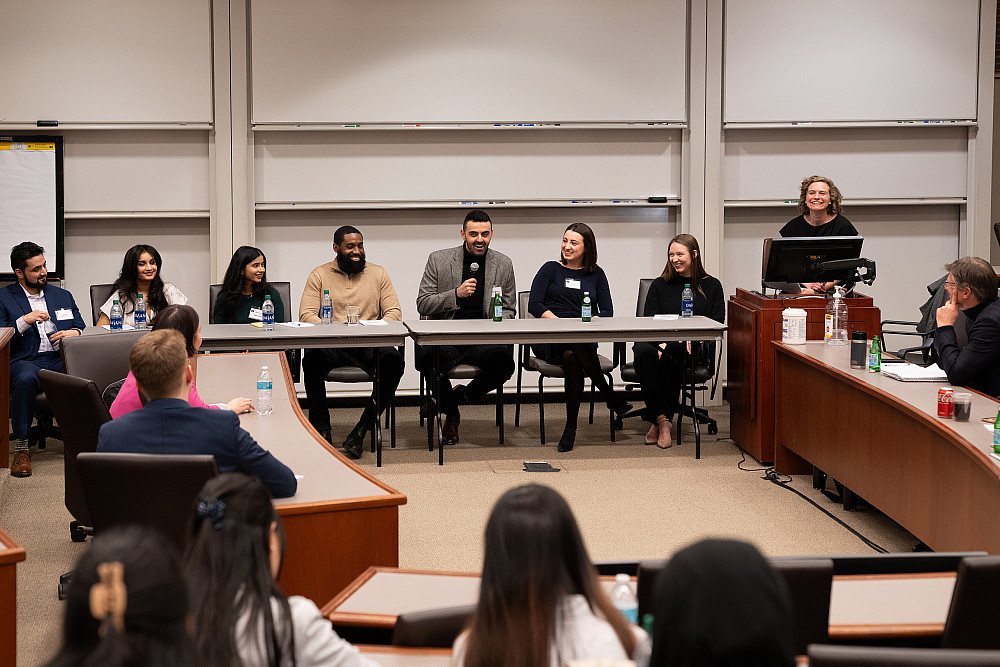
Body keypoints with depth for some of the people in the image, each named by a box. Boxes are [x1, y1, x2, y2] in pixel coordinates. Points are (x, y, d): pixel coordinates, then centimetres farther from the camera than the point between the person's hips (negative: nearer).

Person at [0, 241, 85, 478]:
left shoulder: (63, 296, 23)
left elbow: (83, 330, 23)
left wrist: (74, 333, -1)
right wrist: (24, 321, -12)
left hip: (61, 361, 3)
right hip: (26, 362, -3)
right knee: (26, 379, -40)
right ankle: (21, 448, -29)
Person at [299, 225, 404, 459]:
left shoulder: (378, 274, 14)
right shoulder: (319, 275, 9)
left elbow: (394, 312, 7)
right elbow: (306, 314, -1)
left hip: (370, 344, 1)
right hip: (331, 347, -1)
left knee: (393, 359, -31)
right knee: (312, 359, -34)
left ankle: (363, 428, -24)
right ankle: (321, 429, -23)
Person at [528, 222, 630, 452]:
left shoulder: (596, 274, 18)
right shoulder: (550, 269, 14)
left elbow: (607, 311, 9)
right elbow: (534, 305, 1)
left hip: (584, 340, 1)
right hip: (549, 341, -1)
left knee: (571, 356, -37)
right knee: (574, 347, -38)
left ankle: (571, 426, -31)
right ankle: (611, 397, -31)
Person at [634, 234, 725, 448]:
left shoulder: (711, 286, 16)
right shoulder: (660, 285, 19)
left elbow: (716, 325, 6)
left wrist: (691, 337, -15)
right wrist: (662, 343, -15)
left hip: (697, 349, -2)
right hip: (662, 344, 2)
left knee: (674, 351, -38)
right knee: (643, 350, -35)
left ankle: (658, 419, -30)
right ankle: (662, 419, -35)